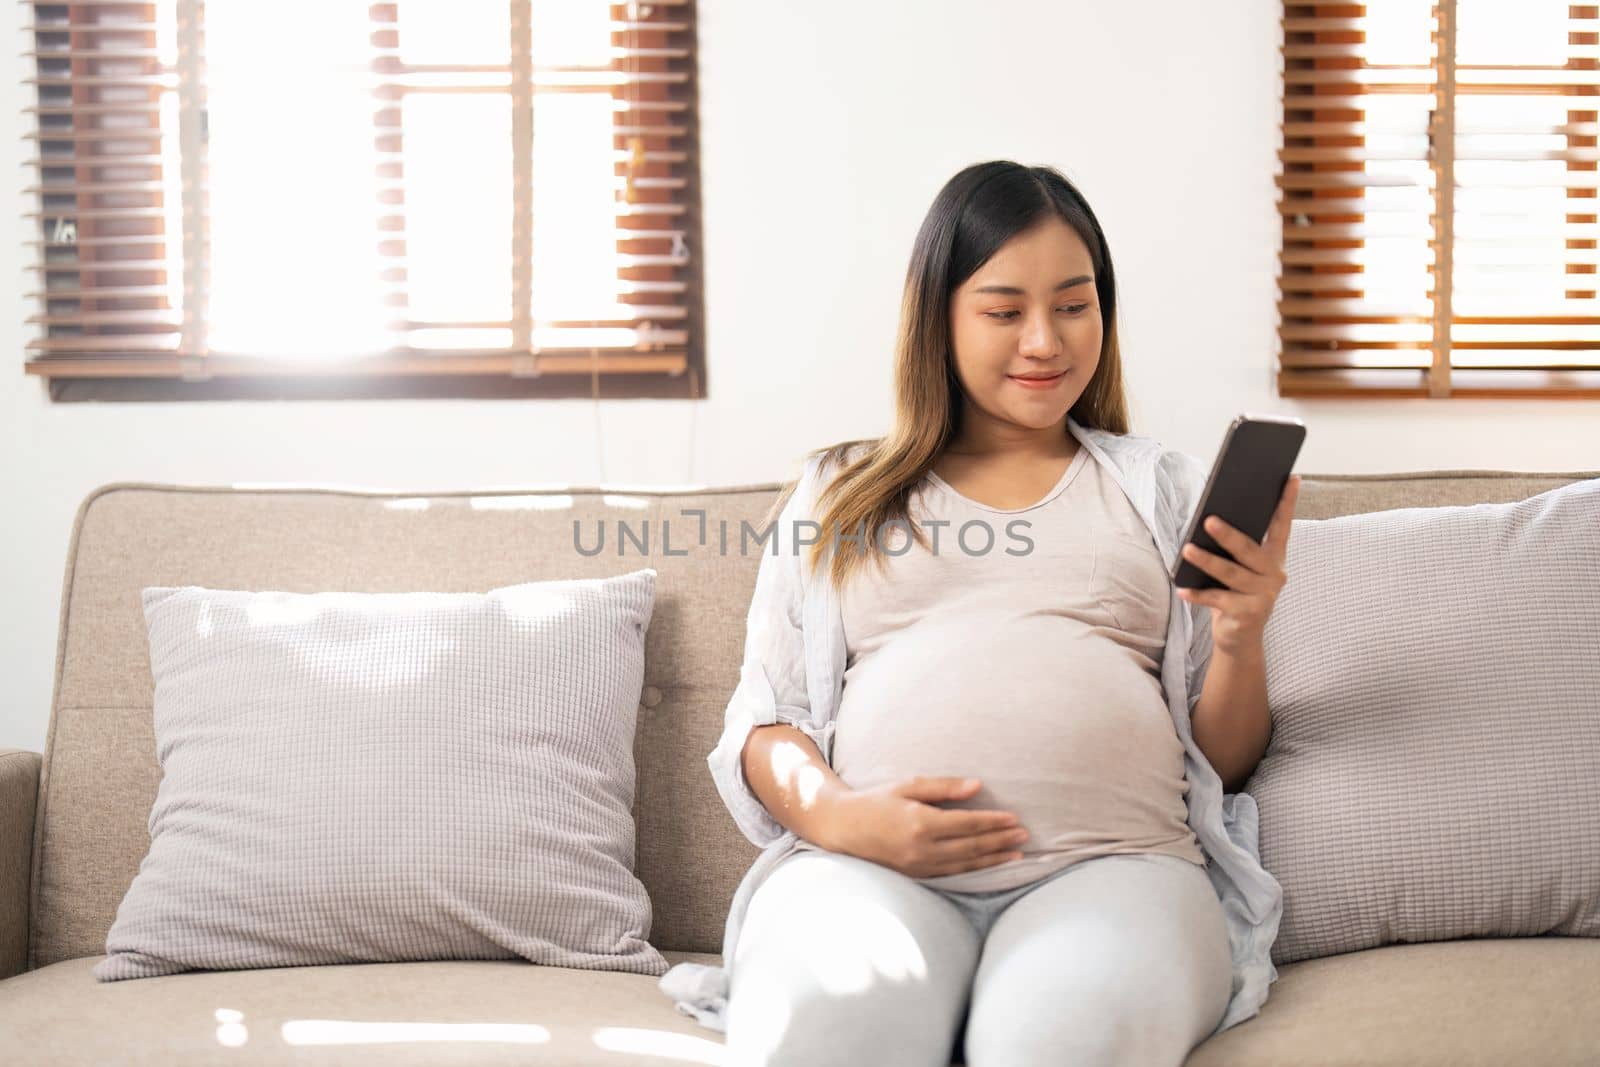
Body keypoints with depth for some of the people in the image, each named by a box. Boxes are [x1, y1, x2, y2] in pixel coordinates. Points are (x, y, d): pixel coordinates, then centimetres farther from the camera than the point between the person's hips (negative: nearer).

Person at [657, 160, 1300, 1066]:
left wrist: (1242, 641, -3)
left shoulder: (1167, 492, 22)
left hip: (1112, 864, 0)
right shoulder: (838, 495, 22)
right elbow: (762, 725, 16)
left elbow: (1226, 763, 19)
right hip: (865, 866, 0)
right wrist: (837, 816, -6)